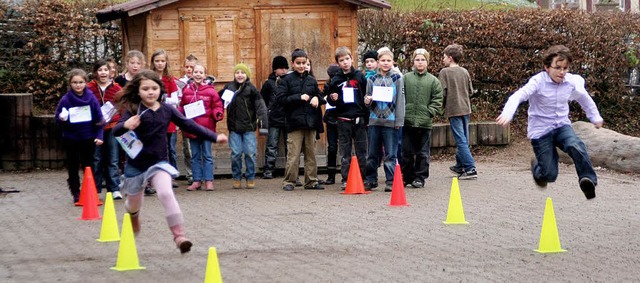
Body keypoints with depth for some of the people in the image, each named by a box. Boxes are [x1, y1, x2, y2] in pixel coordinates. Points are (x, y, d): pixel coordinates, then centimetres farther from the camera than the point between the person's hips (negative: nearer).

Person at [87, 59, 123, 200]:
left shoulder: (116, 88, 2)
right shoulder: (89, 88, -3)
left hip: (112, 126, 1)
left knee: (112, 160, 4)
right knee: (96, 160, 4)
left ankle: (114, 189, 8)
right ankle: (94, 189, 13)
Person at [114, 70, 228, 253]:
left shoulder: (167, 110, -1)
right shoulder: (132, 110, -11)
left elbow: (189, 125, 7)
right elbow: (116, 131, -22)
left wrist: (214, 137, 7)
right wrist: (125, 125, -47)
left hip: (159, 162, 1)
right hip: (136, 164, -1)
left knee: (166, 193, -25)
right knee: (134, 203, 18)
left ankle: (179, 235, -25)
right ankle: (133, 216, 56)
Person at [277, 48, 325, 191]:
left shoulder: (311, 80, 13)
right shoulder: (287, 80, 1)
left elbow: (320, 96, 22)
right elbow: (281, 98, -7)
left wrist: (317, 99, -2)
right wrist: (299, 97, -14)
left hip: (310, 121, 4)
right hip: (294, 122, -4)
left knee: (311, 153, 7)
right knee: (293, 154, -6)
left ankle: (311, 181, 14)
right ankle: (289, 182, 1)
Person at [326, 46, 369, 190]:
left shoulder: (359, 76, 4)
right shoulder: (335, 80, 7)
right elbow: (330, 100, 14)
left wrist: (367, 117, -1)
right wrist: (333, 99, -10)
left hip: (358, 118, -1)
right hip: (343, 120, 1)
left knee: (361, 150, 3)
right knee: (345, 151, 3)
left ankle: (363, 177, 9)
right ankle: (345, 179, 7)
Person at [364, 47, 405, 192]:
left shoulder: (397, 78, 2)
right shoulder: (372, 79, 10)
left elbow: (400, 100, -1)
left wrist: (399, 121, -6)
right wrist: (367, 101, -9)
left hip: (390, 120, -3)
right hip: (374, 120, 3)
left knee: (390, 154, -2)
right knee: (372, 153, 8)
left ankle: (390, 181, 3)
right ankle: (371, 180, 18)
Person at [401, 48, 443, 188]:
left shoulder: (433, 81, 4)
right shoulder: (405, 78, 5)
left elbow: (437, 100, 3)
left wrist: (429, 113, -8)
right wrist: (401, 113, -5)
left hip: (425, 123, -1)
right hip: (407, 122, 1)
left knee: (423, 153, 4)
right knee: (406, 152, 7)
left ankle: (420, 177, 12)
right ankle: (407, 177, 18)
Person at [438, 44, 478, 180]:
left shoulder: (444, 72, -8)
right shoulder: (465, 72, 8)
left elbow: (442, 92, -12)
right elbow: (470, 91, 10)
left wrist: (442, 106, 6)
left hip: (453, 110, -6)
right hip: (466, 108, 6)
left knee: (461, 141, -7)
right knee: (463, 139, 16)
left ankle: (470, 169, -14)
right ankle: (460, 166, 28)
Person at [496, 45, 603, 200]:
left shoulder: (572, 82, -4)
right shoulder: (539, 82, -18)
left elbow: (585, 99, 19)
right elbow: (518, 96, -33)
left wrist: (595, 117, 26)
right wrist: (507, 114, -52)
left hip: (562, 126, 3)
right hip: (541, 130, -3)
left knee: (576, 146, -32)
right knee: (549, 175, -5)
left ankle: (588, 180, -22)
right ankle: (537, 165, 31)